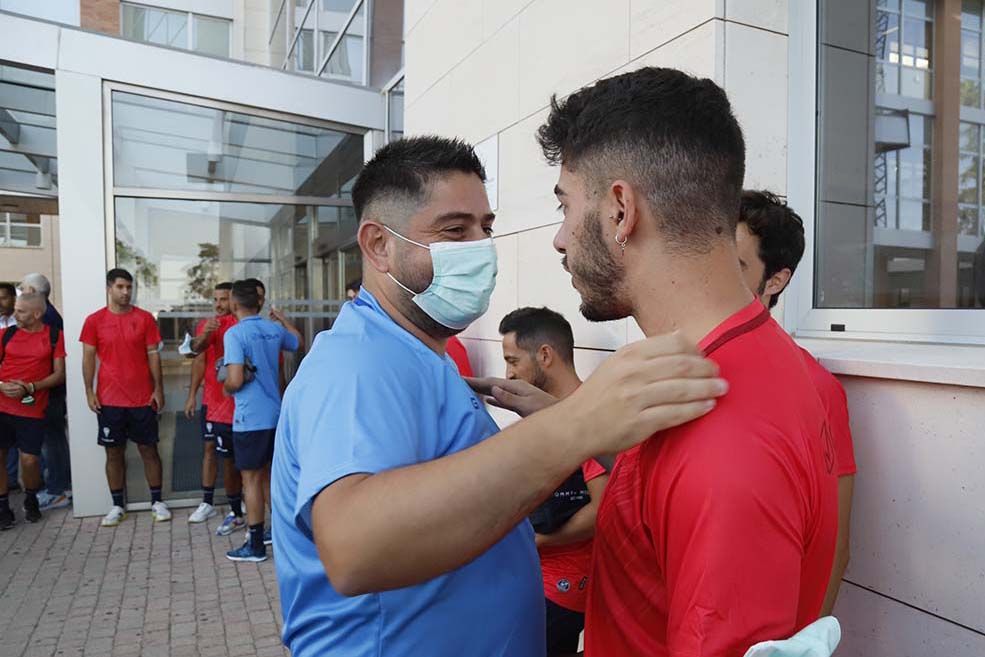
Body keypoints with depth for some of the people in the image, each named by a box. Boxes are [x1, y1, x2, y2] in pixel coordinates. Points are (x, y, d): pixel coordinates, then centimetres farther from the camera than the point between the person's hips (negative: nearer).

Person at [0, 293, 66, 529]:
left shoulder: (54, 336, 2)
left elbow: (59, 375, 0)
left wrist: (31, 387, -13)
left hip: (33, 410, -2)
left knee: (30, 459, -2)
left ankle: (31, 500, 26)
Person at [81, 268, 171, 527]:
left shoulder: (145, 318, 1)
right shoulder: (94, 320, 2)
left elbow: (153, 355, 2)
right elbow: (88, 358, 3)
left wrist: (159, 389, -2)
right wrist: (89, 392, -4)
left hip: (143, 398, 0)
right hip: (109, 400, 0)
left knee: (149, 449, 6)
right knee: (114, 452, 8)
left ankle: (157, 502, 16)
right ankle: (117, 506, 19)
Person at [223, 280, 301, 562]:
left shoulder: (235, 334, -15)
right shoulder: (274, 329, 4)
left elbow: (235, 380, -22)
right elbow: (298, 342, 26)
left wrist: (227, 388, 0)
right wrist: (283, 318, 38)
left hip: (250, 417, -6)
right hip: (275, 414, 6)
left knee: (252, 479, 3)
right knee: (268, 475, 20)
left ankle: (256, 545, 11)